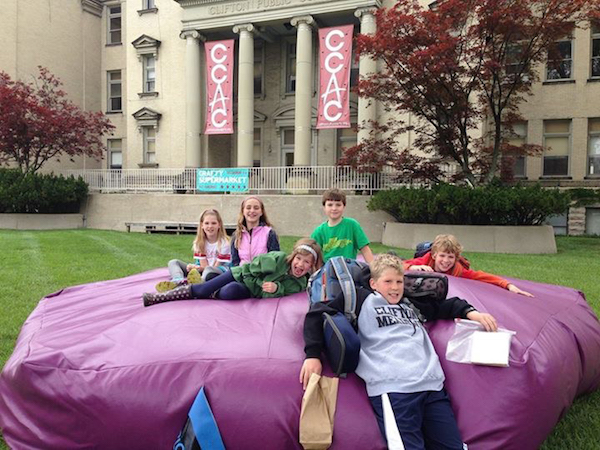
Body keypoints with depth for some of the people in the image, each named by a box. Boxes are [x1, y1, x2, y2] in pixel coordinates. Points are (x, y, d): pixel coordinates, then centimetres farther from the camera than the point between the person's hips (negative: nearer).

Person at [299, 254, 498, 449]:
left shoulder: (411, 304, 27)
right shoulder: (362, 299, 14)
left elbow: (443, 306, 41)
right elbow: (318, 313, 10)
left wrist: (470, 312, 23)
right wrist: (313, 355, -1)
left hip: (431, 385, 5)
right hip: (393, 387, -5)